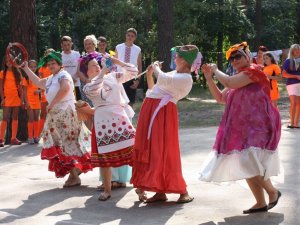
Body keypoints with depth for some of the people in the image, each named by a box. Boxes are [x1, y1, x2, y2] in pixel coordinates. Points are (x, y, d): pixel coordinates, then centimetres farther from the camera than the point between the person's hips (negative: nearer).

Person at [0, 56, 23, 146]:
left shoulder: (17, 73, 10)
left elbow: (19, 86, 10)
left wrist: (21, 98, 2)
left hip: (16, 98, 3)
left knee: (15, 118, 5)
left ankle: (14, 138, 9)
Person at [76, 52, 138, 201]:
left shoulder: (113, 77, 14)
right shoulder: (87, 87, 7)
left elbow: (133, 71, 14)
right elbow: (94, 88, -18)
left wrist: (117, 62, 5)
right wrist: (104, 70, -16)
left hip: (120, 117, 1)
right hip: (103, 120, -1)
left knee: (132, 151, -7)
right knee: (104, 156, 4)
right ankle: (107, 190, 15)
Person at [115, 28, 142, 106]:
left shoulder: (137, 50, 3)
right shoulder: (118, 48, 4)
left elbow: (139, 66, 7)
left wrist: (137, 80, -2)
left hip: (132, 78, 0)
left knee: (130, 103, 4)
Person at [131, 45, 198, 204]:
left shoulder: (186, 78, -8)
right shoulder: (173, 73, 20)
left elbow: (162, 80, -23)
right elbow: (154, 89, 28)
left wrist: (156, 68, -6)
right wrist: (149, 75, 15)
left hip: (163, 112, -9)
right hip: (150, 109, 9)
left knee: (163, 152, -11)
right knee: (149, 150, 7)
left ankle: (183, 192, -3)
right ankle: (160, 192, 11)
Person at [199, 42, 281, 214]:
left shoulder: (253, 70, -10)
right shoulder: (238, 78, 19)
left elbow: (229, 83, -21)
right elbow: (220, 98, 20)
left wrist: (216, 70, -3)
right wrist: (209, 77, 12)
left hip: (258, 127, -10)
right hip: (243, 128, 10)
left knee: (249, 164, -20)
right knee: (245, 166, 7)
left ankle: (273, 192, -2)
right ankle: (261, 203, 13)